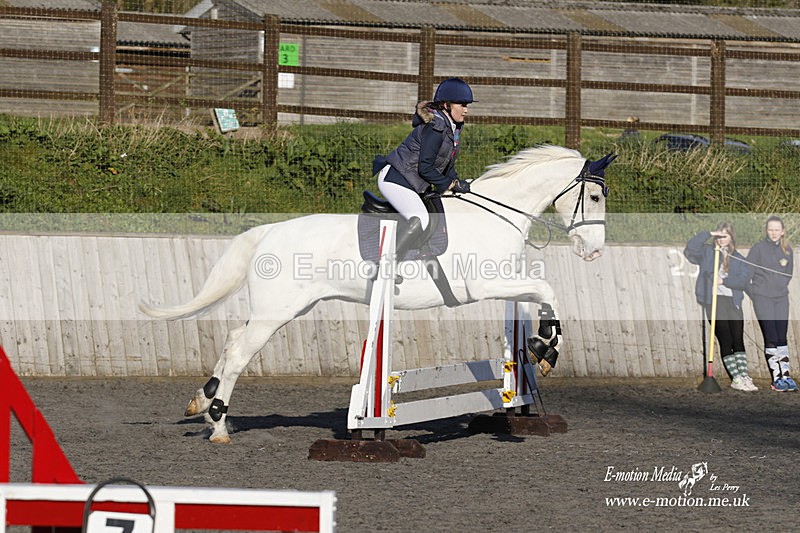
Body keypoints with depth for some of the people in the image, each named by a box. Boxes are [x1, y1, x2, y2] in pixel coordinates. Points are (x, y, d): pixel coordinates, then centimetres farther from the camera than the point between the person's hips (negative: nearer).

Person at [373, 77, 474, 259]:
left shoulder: (453, 128, 9)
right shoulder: (435, 128, -21)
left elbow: (447, 164, 19)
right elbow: (425, 168, -22)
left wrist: (458, 183, 5)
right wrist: (450, 184, -13)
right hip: (394, 180, -11)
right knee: (421, 220, -27)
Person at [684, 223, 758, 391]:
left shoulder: (738, 258, 16)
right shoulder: (707, 252, 10)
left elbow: (745, 279, 1)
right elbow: (690, 249, -9)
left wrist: (725, 281, -11)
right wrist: (708, 234, -10)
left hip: (733, 301, 3)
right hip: (714, 301, -3)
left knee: (738, 340, -1)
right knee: (726, 341, -7)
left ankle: (744, 376, -1)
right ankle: (735, 379, -7)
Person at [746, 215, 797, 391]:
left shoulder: (787, 250, 8)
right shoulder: (758, 248, -5)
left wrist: (781, 287, 11)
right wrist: (753, 294, -2)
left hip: (781, 298, 4)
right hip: (762, 298, -4)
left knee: (781, 338, 2)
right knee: (771, 339, -7)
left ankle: (785, 375, 4)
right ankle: (776, 378, -5)